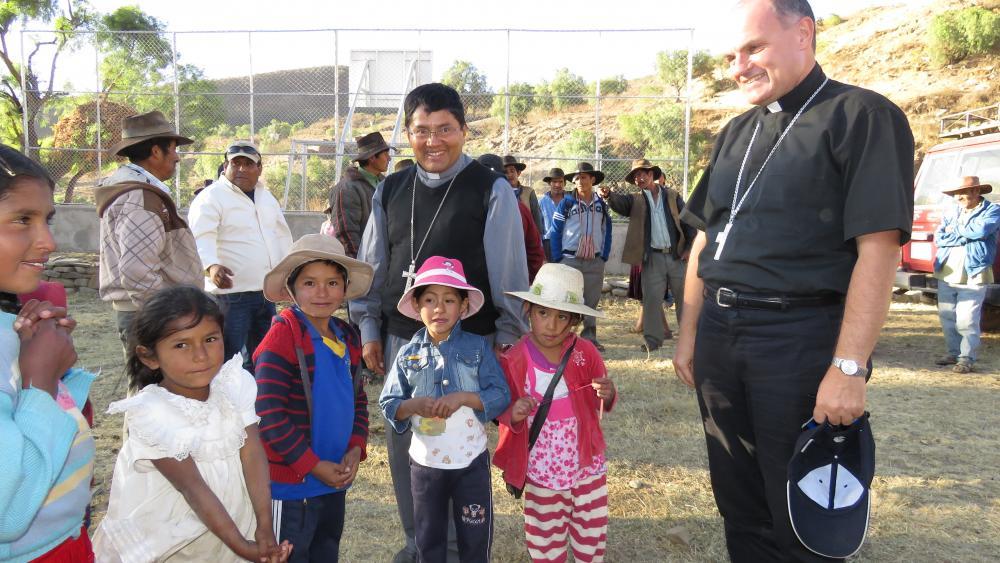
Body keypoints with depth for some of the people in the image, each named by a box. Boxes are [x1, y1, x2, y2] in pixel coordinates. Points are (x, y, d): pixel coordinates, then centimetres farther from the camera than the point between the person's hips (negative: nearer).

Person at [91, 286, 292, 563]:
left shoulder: (236, 384, -11)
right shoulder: (152, 413, -22)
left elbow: (252, 453, -16)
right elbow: (193, 487, -23)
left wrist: (264, 526, -23)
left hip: (231, 523, 4)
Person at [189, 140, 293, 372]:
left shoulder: (266, 197, 15)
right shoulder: (211, 197, -9)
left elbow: (282, 234, 25)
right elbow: (201, 237, -23)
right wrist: (211, 266, -41)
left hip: (266, 292, 8)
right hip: (231, 293, -7)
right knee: (227, 360, -5)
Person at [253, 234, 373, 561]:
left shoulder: (348, 338, 5)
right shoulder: (283, 338, -17)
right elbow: (269, 414, -20)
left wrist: (355, 449, -2)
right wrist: (313, 465, -17)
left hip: (336, 479, 7)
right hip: (291, 484, -7)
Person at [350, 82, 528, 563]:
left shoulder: (492, 192, -8)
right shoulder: (389, 191, 6)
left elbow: (509, 272, -5)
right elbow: (372, 267, 11)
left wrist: (506, 339, -4)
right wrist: (369, 331, 10)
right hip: (401, 342, 5)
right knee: (402, 444, 14)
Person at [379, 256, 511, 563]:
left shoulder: (478, 347, -9)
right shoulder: (408, 354, -4)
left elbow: (501, 396, -13)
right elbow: (387, 404, -4)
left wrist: (464, 397, -27)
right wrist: (414, 405, -23)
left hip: (471, 460, -2)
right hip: (425, 462, 2)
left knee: (475, 537, 14)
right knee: (429, 538, 20)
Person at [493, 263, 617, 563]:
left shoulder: (585, 353, -8)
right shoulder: (513, 361, -12)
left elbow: (599, 406, 2)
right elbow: (503, 412, -3)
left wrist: (608, 396, -21)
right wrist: (514, 416, -26)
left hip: (587, 465, 1)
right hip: (540, 471, -1)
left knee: (591, 536, 16)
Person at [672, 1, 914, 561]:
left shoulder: (863, 116, -6)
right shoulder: (737, 133, 15)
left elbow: (878, 248, -14)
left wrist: (849, 367, -20)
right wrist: (690, 334, 13)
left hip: (800, 338, -6)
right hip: (719, 335, 6)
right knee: (739, 504, 16)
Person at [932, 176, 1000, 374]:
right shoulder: (952, 214, 16)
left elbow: (980, 231, -18)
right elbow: (938, 238, 3)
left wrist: (955, 228, -3)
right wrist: (965, 237, -10)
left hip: (973, 276, -6)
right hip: (947, 275, 6)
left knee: (966, 320, -9)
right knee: (947, 317, 10)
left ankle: (967, 358, -1)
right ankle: (953, 352, 22)